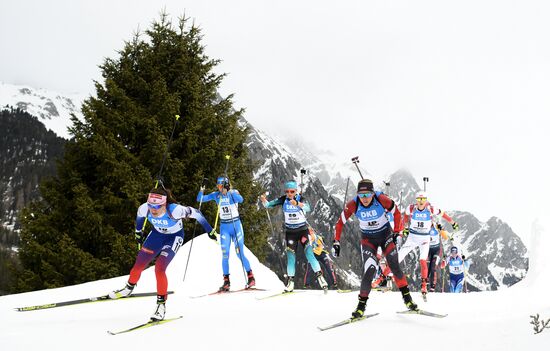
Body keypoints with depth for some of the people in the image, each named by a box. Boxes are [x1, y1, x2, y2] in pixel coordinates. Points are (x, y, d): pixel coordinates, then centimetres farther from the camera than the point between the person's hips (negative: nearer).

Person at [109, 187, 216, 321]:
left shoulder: (175, 210, -40)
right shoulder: (144, 209, -27)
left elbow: (196, 213, -24)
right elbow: (139, 216, -1)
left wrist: (210, 230, -15)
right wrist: (138, 232, 14)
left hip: (174, 237, -4)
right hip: (157, 234, 4)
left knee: (159, 269, -21)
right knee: (139, 265, 3)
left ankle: (161, 304, -5)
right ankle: (129, 288, 35)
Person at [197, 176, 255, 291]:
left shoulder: (233, 192, -8)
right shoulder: (216, 195, 2)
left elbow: (240, 200, -30)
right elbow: (200, 199, -2)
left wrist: (229, 191, -39)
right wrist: (201, 190, -21)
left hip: (236, 225, -3)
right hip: (224, 227, 3)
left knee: (239, 253, -5)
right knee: (225, 255, -4)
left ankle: (251, 277, 9)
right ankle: (226, 281, 2)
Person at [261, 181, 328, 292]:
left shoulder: (301, 199, -13)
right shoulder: (283, 200, -4)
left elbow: (307, 208, -33)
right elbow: (268, 205, -6)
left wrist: (297, 203, -51)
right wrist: (264, 200, -29)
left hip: (303, 230, -2)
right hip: (290, 232, 2)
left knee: (309, 253, -14)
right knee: (290, 256, -2)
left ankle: (319, 276, -10)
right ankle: (290, 281, 4)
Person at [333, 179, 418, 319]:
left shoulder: (381, 199, -25)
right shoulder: (353, 205, -23)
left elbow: (396, 213, -7)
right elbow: (340, 222, -10)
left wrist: (397, 232, -4)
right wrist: (336, 242, -11)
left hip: (385, 234, 0)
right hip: (368, 238, 0)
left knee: (394, 266, -9)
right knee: (370, 270, -14)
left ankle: (407, 298, 6)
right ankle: (361, 305, -4)